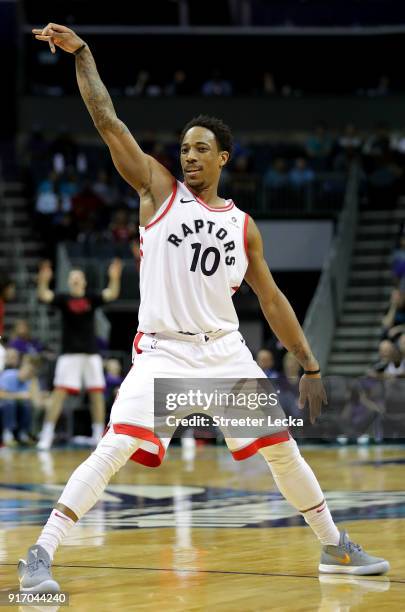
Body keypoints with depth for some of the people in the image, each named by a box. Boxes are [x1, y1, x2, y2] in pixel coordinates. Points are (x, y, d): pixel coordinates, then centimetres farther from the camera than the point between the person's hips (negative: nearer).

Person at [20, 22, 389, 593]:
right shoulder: (159, 190, 3)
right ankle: (40, 556, -18)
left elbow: (272, 299, 15)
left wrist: (311, 367, 12)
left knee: (283, 449, 8)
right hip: (163, 352, -4)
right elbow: (108, 121, -4)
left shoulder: (243, 225, 10)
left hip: (225, 352, 4)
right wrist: (82, 53, -10)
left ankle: (336, 547, 27)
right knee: (116, 447, -21)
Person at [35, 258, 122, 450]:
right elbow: (44, 296, -14)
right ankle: (47, 434, -7)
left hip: (91, 353, 2)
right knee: (60, 392, -9)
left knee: (97, 393, 3)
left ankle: (99, 435, 12)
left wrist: (114, 278, -27)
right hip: (69, 353, -2)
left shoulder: (91, 299, 5)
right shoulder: (63, 299, 1)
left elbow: (112, 294, -9)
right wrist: (43, 280, -34)